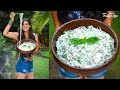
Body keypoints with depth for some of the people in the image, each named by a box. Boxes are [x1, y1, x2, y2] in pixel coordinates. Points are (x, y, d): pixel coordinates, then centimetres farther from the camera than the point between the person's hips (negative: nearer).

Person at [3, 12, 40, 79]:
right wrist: (11, 21, -21)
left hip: (30, 63, 3)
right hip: (21, 63, -3)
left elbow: (37, 50, 5)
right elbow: (5, 33, -19)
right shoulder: (18, 35, -5)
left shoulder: (34, 36, 1)